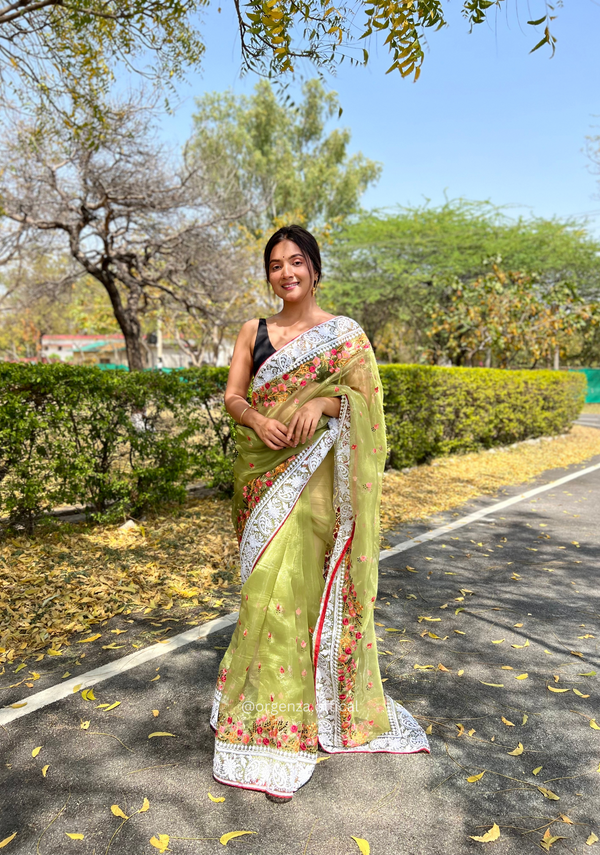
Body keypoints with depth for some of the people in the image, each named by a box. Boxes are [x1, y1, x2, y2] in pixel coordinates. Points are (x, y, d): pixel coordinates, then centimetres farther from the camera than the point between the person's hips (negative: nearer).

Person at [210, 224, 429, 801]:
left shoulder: (345, 333, 3)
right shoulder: (254, 331, 12)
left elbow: (365, 394, -3)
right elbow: (232, 395, 6)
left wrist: (323, 402, -22)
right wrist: (257, 420, -15)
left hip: (312, 475, -3)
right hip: (260, 469, 3)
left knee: (290, 583, -6)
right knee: (269, 578, 7)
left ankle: (280, 732, 10)